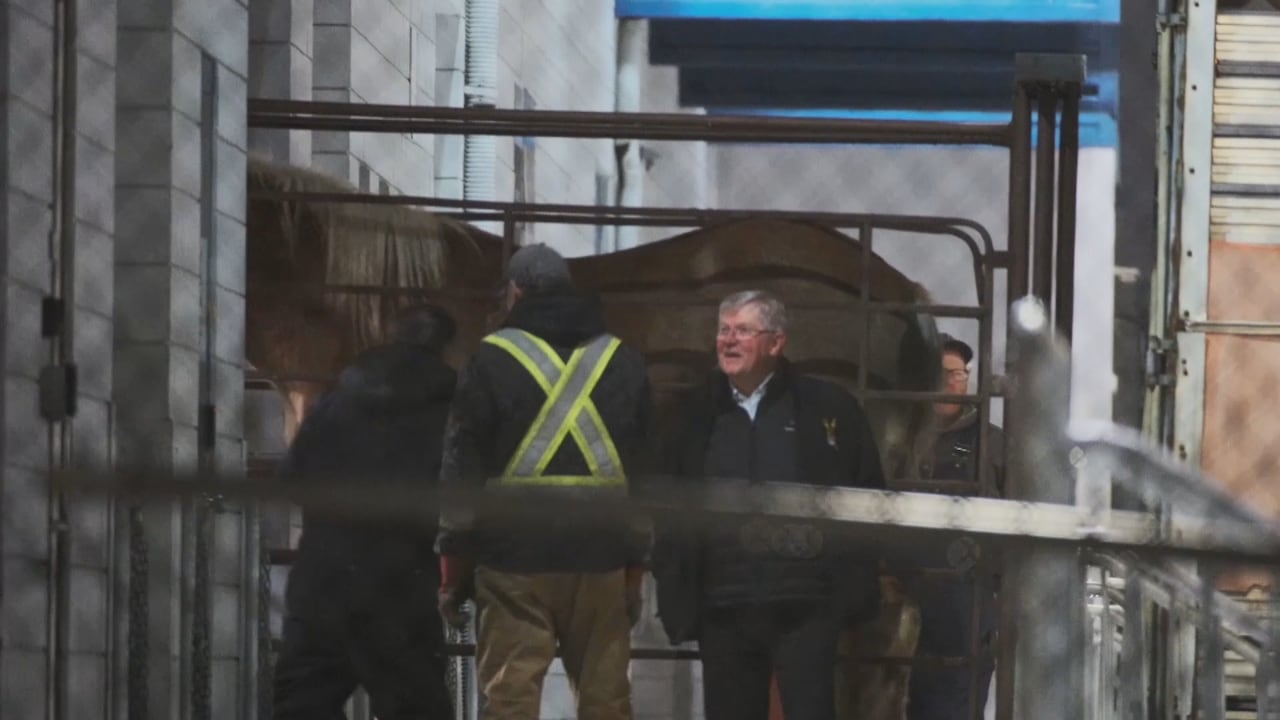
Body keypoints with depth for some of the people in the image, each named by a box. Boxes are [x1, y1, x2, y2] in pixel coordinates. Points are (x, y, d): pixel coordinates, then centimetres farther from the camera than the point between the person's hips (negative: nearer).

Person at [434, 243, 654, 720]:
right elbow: (644, 475, 13)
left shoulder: (493, 360, 0)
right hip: (600, 557, 3)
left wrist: (453, 570, 4)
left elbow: (462, 473, -1)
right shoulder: (623, 362, 11)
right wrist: (635, 571, 17)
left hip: (514, 556, -3)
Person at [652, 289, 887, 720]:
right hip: (723, 607, 3)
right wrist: (675, 588, 5)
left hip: (805, 604, -3)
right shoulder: (698, 415, 13)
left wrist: (852, 584, -4)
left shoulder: (828, 408, 4)